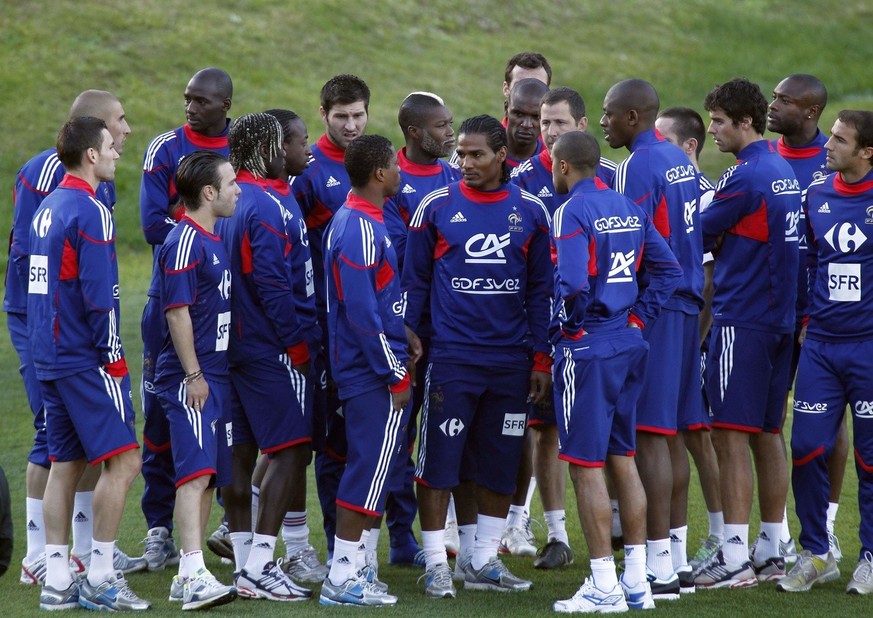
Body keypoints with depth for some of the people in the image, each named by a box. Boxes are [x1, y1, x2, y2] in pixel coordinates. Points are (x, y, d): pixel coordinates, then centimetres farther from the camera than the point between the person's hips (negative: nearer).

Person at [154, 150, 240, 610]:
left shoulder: (212, 241, 17)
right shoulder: (185, 242, -12)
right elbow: (177, 311, -17)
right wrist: (193, 375, -18)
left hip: (215, 375, 10)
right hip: (191, 378, -10)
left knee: (207, 476, 10)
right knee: (196, 471, -17)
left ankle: (190, 577, 15)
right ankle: (194, 575, -25)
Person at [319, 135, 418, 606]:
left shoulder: (352, 221, 13)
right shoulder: (362, 231, -19)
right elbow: (362, 313, -22)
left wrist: (402, 335, 11)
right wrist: (395, 374, -18)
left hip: (361, 368, 10)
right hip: (372, 372, -10)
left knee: (371, 464, 15)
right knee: (370, 467, -5)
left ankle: (351, 568, 19)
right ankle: (343, 580, -3)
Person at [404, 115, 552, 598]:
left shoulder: (530, 212, 6)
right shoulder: (436, 208, 1)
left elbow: (540, 290, 10)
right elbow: (414, 282, 6)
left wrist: (540, 358, 5)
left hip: (511, 359, 2)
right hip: (451, 356, -2)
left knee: (500, 464, 8)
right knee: (440, 460, -4)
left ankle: (483, 561, 18)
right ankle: (436, 563, 3)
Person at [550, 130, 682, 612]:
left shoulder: (572, 212, -13)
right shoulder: (630, 209, 10)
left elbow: (573, 286, -24)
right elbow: (669, 271, 12)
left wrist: (569, 324, -7)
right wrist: (636, 317, 11)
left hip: (586, 350, -8)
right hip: (628, 346, 8)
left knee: (586, 465, -3)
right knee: (622, 459, 14)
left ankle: (604, 586, -3)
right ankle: (637, 581, 16)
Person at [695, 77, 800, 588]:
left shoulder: (746, 177, -15)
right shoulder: (785, 172, 14)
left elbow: (699, 235, -8)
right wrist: (722, 243, 8)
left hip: (741, 320, -9)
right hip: (781, 317, 9)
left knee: (731, 434, -8)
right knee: (768, 433, 12)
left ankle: (735, 556, -11)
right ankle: (771, 552, 14)